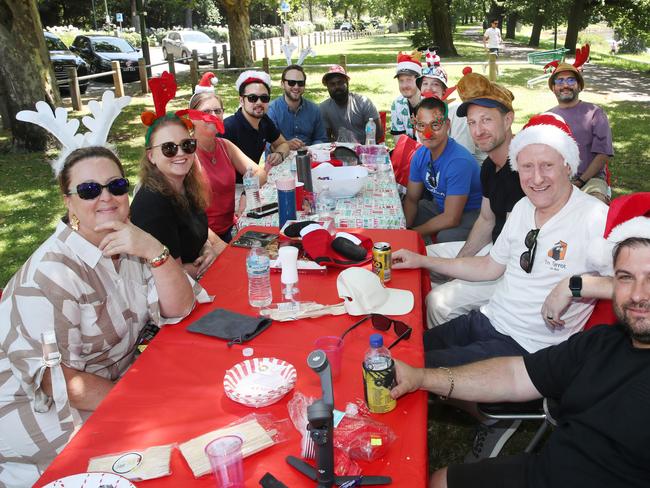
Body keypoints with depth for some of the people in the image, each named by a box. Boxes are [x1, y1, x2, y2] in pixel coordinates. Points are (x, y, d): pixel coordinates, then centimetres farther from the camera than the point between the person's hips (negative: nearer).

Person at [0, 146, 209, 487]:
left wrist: (154, 251, -25)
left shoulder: (128, 243, -3)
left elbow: (178, 309, -9)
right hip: (37, 406, -6)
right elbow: (48, 375, -24)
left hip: (117, 381, 7)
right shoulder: (52, 271, -23)